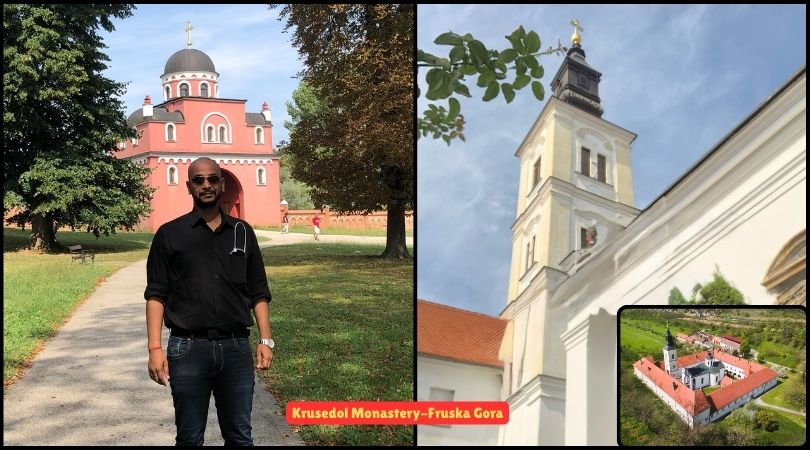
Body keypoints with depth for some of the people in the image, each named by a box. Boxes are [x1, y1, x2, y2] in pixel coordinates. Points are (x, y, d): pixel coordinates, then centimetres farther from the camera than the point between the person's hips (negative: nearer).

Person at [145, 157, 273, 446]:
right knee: (190, 438, 9)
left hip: (236, 347, 2)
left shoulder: (242, 232, 9)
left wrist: (265, 339, 2)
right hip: (187, 348, -1)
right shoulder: (170, 234, 3)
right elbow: (156, 294, 0)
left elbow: (258, 292, 11)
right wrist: (154, 348, -9)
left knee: (240, 436, 9)